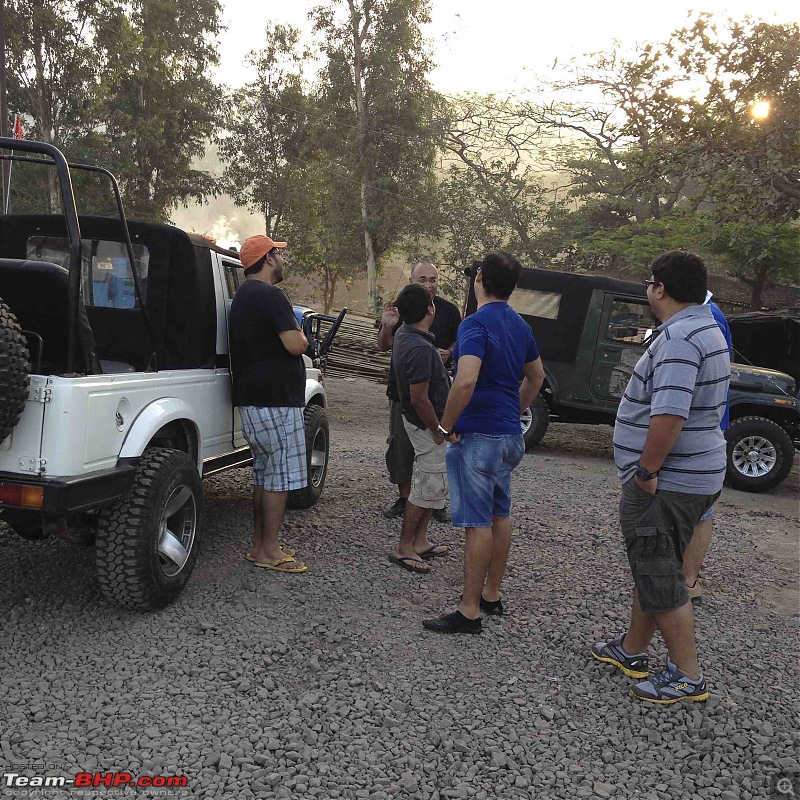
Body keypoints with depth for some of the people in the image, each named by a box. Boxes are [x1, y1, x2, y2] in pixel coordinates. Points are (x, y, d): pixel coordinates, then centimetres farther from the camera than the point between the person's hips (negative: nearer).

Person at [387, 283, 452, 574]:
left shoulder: (404, 333, 0)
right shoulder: (420, 349, -30)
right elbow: (419, 399, -28)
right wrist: (438, 431, -17)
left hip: (417, 420, 10)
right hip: (427, 424, -10)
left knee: (431, 484, 18)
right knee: (429, 487, -2)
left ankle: (419, 540, 27)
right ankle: (404, 548, 7)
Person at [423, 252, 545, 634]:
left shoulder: (476, 324, -17)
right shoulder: (520, 325, 11)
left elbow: (466, 381, -31)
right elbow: (536, 377, 24)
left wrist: (446, 425, -19)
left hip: (477, 435, -9)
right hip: (509, 435, 9)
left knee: (477, 523, -4)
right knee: (499, 516, 16)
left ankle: (470, 611, 3)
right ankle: (491, 595, 28)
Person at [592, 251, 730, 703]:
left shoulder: (679, 337, -22)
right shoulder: (709, 331, 13)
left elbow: (669, 414, -33)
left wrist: (647, 470, -22)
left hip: (665, 484, -11)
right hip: (697, 476, 11)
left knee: (661, 580, 2)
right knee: (652, 569, 21)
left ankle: (688, 677, 13)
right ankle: (633, 650, 35)